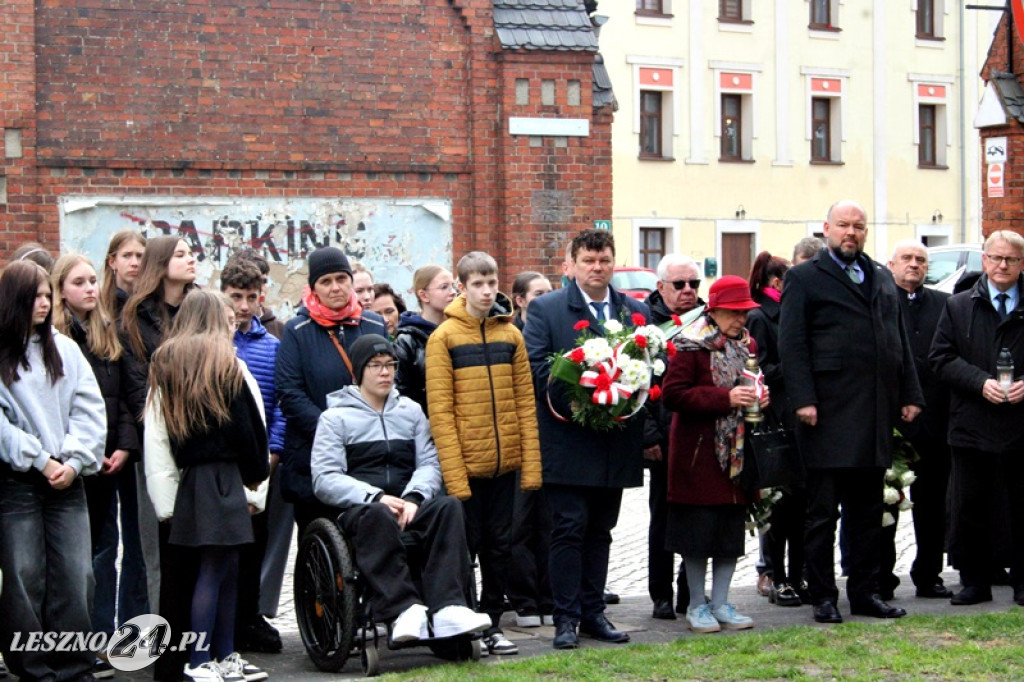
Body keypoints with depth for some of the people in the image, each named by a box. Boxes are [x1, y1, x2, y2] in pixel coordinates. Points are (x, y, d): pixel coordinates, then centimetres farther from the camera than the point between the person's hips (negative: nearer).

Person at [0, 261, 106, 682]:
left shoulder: (64, 349, 10)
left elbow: (90, 410, 5)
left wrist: (74, 461, -7)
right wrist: (40, 461, -11)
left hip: (67, 480, 3)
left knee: (75, 577, -1)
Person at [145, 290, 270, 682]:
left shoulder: (163, 367, 11)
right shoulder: (228, 366, -5)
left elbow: (156, 438, 6)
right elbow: (246, 429, -7)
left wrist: (166, 501, 5)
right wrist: (254, 478, 5)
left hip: (189, 482, 6)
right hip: (224, 476, -6)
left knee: (227, 566, 13)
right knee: (216, 567, -5)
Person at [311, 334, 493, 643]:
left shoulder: (411, 411, 23)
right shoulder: (335, 417, 10)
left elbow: (430, 463, 11)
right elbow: (325, 480, -3)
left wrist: (413, 497, -11)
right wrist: (376, 497, -17)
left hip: (410, 505, 3)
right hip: (357, 509, -3)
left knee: (448, 506, -29)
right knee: (377, 514, -39)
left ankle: (447, 607, -43)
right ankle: (404, 609, -48)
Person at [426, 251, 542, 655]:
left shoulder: (511, 335, 8)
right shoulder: (444, 338, -4)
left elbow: (525, 402, 7)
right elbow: (440, 410, -9)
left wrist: (531, 466, 0)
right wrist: (454, 475, -15)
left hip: (504, 465, 4)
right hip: (466, 467, -4)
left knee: (499, 546, 9)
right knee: (466, 546, 3)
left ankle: (491, 624, 19)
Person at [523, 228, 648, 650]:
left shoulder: (636, 312, 13)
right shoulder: (546, 309, 1)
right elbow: (537, 366, -7)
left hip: (617, 441, 4)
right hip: (568, 442, -4)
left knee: (600, 531, 10)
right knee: (569, 529, -6)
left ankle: (593, 613, 17)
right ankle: (566, 619, -1)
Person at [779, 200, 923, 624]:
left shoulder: (881, 278, 17)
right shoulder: (804, 279, -1)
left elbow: (899, 339, 19)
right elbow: (792, 345, -8)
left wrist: (909, 394, 11)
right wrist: (803, 400, -16)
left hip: (876, 414, 6)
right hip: (829, 415, -6)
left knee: (868, 510, 11)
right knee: (822, 512, 0)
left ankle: (864, 592, 18)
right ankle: (823, 597, 6)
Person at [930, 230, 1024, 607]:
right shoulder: (958, 307, 8)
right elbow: (941, 359, 2)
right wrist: (980, 382, -11)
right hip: (972, 427, 1)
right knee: (969, 509, 4)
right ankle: (975, 581, 15)